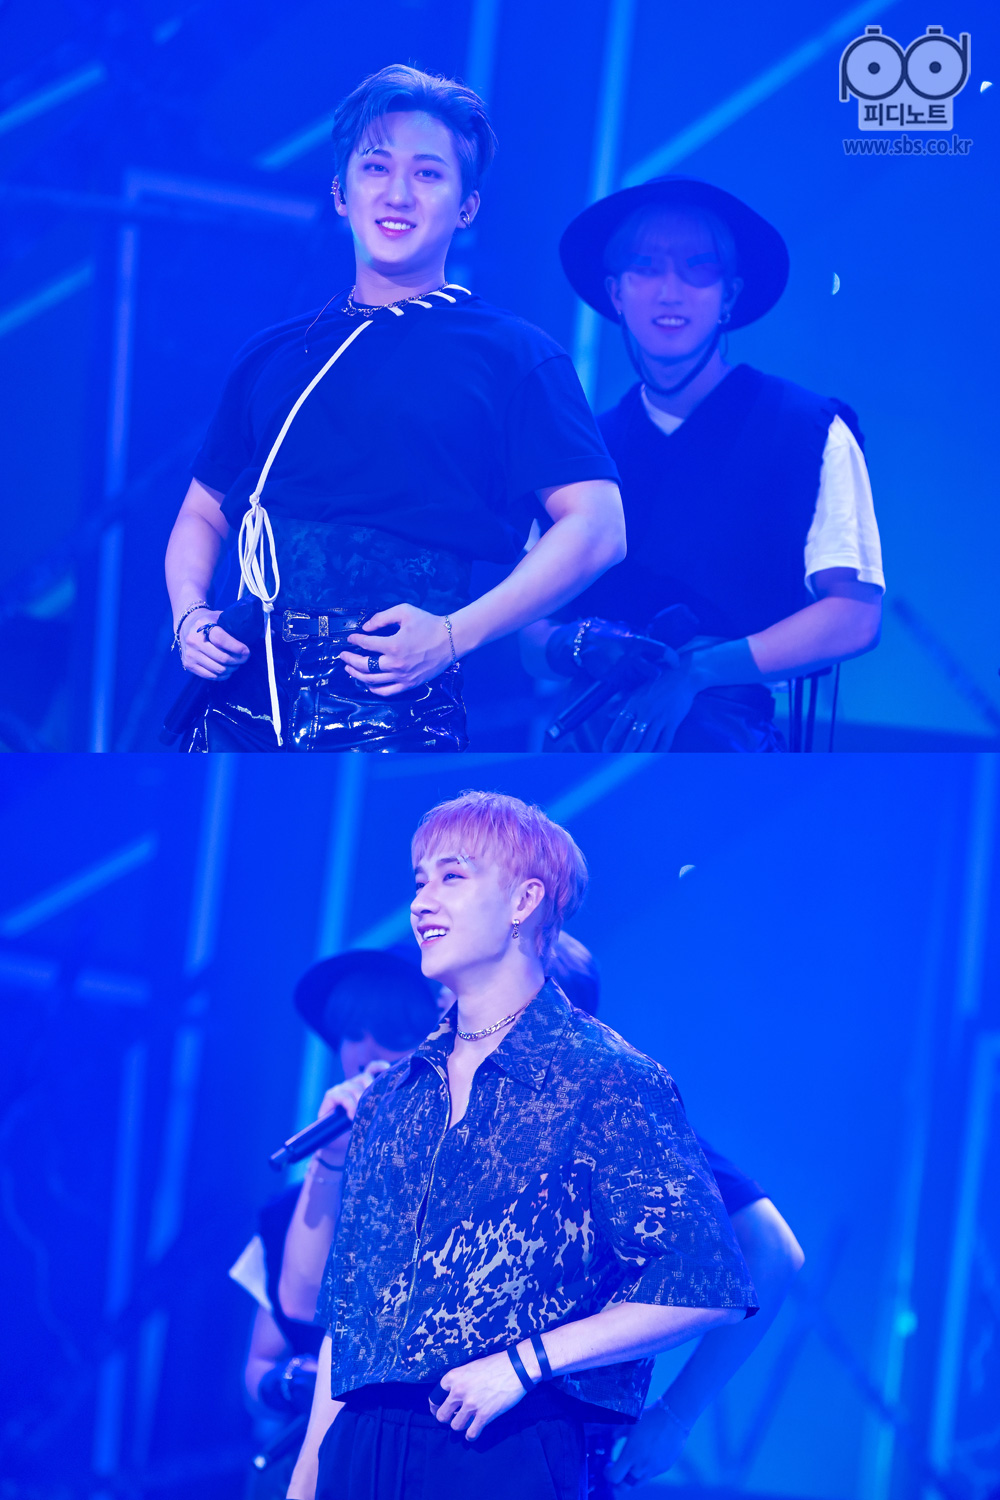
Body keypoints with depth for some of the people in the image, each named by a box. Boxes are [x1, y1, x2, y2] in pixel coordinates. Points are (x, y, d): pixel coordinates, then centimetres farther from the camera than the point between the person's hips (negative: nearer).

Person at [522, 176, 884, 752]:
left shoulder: (812, 433, 5)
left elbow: (855, 616, -3)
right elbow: (533, 636, 16)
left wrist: (700, 670, -13)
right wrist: (582, 647, -10)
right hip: (591, 740, 4)